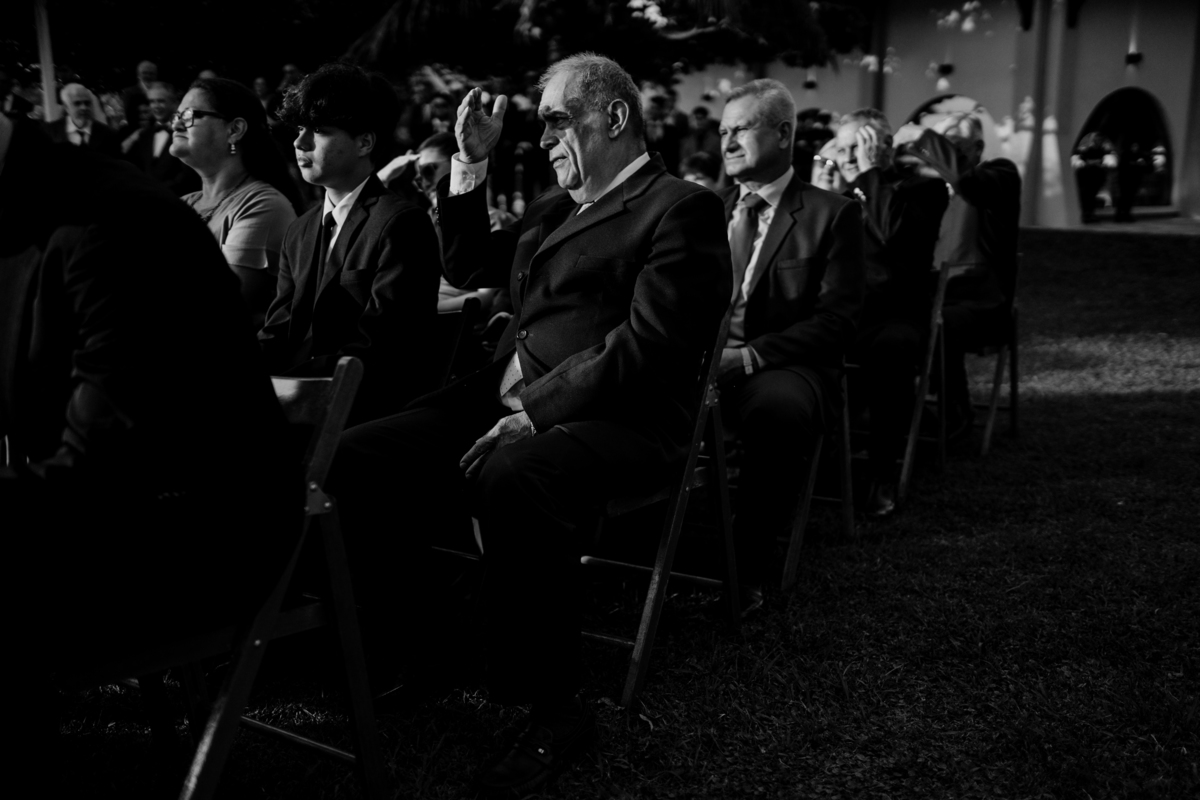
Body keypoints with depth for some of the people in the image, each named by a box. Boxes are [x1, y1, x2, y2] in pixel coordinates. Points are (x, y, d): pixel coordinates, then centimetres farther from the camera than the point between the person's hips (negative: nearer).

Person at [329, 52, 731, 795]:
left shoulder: (681, 208, -6)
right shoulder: (556, 204, 21)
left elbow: (647, 346, -17)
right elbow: (468, 268, 28)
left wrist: (533, 414, -22)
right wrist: (471, 165, 16)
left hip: (617, 420, -8)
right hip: (507, 393, 8)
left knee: (509, 479, -39)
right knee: (362, 456, -11)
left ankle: (554, 708, -22)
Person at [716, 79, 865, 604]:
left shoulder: (832, 213, 5)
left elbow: (836, 321, -4)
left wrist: (750, 355, -17)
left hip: (783, 367, -3)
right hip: (704, 360, 4)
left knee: (777, 408, -39)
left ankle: (745, 569, -24)